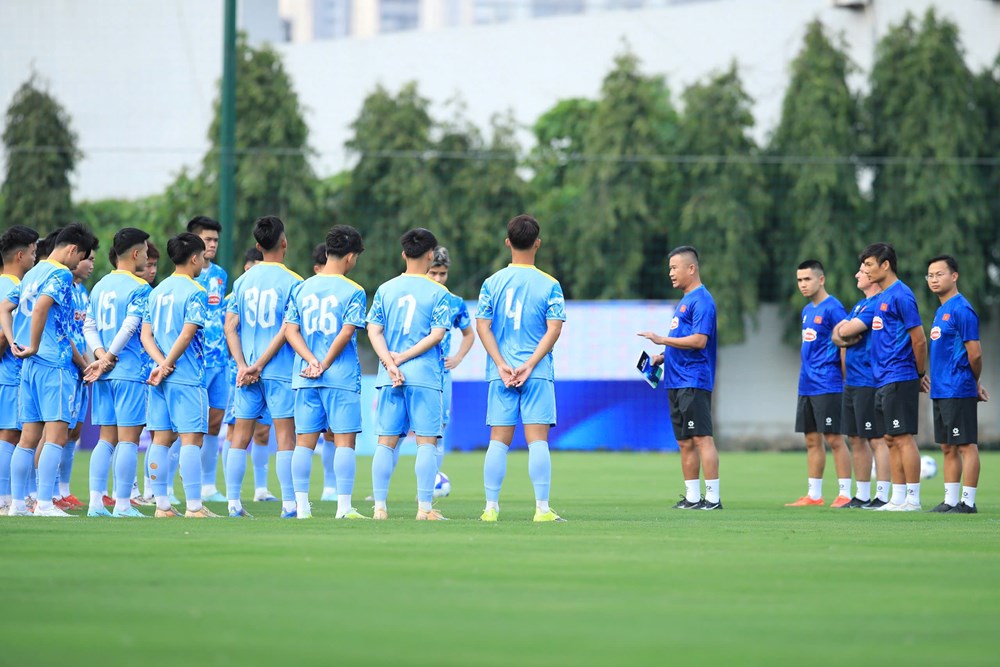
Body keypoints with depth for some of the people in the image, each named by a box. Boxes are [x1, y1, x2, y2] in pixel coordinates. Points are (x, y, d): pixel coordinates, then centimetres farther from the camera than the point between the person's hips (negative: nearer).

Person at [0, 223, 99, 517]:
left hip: (29, 367, 9)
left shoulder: (32, 274, 18)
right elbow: (40, 307, -24)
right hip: (55, 364, -9)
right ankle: (44, 504, -13)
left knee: (29, 437, 10)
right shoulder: (61, 275, -9)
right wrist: (34, 347, -15)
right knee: (56, 436, -8)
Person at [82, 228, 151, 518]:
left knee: (106, 438, 10)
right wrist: (108, 359, -13)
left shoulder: (101, 285, 14)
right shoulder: (139, 288, -8)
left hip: (105, 375, 7)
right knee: (128, 438, -3)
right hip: (131, 372, -7)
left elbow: (89, 326, 10)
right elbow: (130, 326, -18)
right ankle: (122, 504, -3)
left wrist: (101, 354, -2)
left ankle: (96, 502, 4)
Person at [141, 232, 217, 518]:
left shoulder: (156, 292, 13)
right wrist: (166, 365, -9)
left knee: (161, 439, 7)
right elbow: (186, 335, -17)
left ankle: (162, 505, 9)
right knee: (191, 438, -5)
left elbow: (146, 335, 7)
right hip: (187, 377, -7)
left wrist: (161, 364, -5)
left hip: (161, 378, 7)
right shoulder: (195, 292, -9)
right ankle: (194, 506, -7)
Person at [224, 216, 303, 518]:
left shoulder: (243, 281, 7)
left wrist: (243, 365, -4)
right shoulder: (292, 282, -7)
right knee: (285, 436, -1)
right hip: (281, 370, -4)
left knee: (241, 436, 8)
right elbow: (287, 330, -13)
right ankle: (289, 504, -3)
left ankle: (233, 502, 7)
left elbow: (230, 327, 2)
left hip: (246, 371, 4)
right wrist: (260, 365, -10)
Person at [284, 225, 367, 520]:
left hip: (304, 377, 4)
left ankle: (301, 506, 6)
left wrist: (312, 361, -5)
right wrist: (325, 364, -7)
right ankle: (344, 506, -4)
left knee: (304, 441, 7)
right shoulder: (353, 291, -5)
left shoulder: (302, 288, 9)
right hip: (342, 376, -4)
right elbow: (346, 332, -13)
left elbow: (290, 330, 3)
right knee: (344, 440, 0)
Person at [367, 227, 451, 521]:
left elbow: (374, 331, 1)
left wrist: (391, 364, -6)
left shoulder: (385, 289, 7)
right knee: (426, 441, 1)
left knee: (386, 442, 6)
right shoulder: (438, 293, -1)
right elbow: (437, 334, -9)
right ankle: (424, 507, -3)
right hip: (425, 376, -3)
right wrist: (404, 357, -8)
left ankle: (379, 506, 4)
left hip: (389, 377, 3)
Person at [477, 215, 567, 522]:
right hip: (539, 374, -2)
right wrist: (529, 366, -10)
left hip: (501, 373, 2)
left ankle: (491, 507, 4)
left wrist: (502, 365, -6)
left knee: (498, 440, 5)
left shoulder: (492, 283, 4)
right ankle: (542, 508, -6)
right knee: (537, 439, -2)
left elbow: (482, 326, -1)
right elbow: (554, 329, -8)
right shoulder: (550, 285, -2)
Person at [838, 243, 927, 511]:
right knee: (891, 439, 10)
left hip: (899, 380, -9)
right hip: (883, 381, 9)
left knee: (903, 438, -8)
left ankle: (913, 499, -7)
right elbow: (846, 330, 20)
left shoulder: (901, 296, -12)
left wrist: (919, 373, -3)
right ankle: (898, 498, 13)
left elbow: (919, 340, -12)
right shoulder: (879, 300, 16)